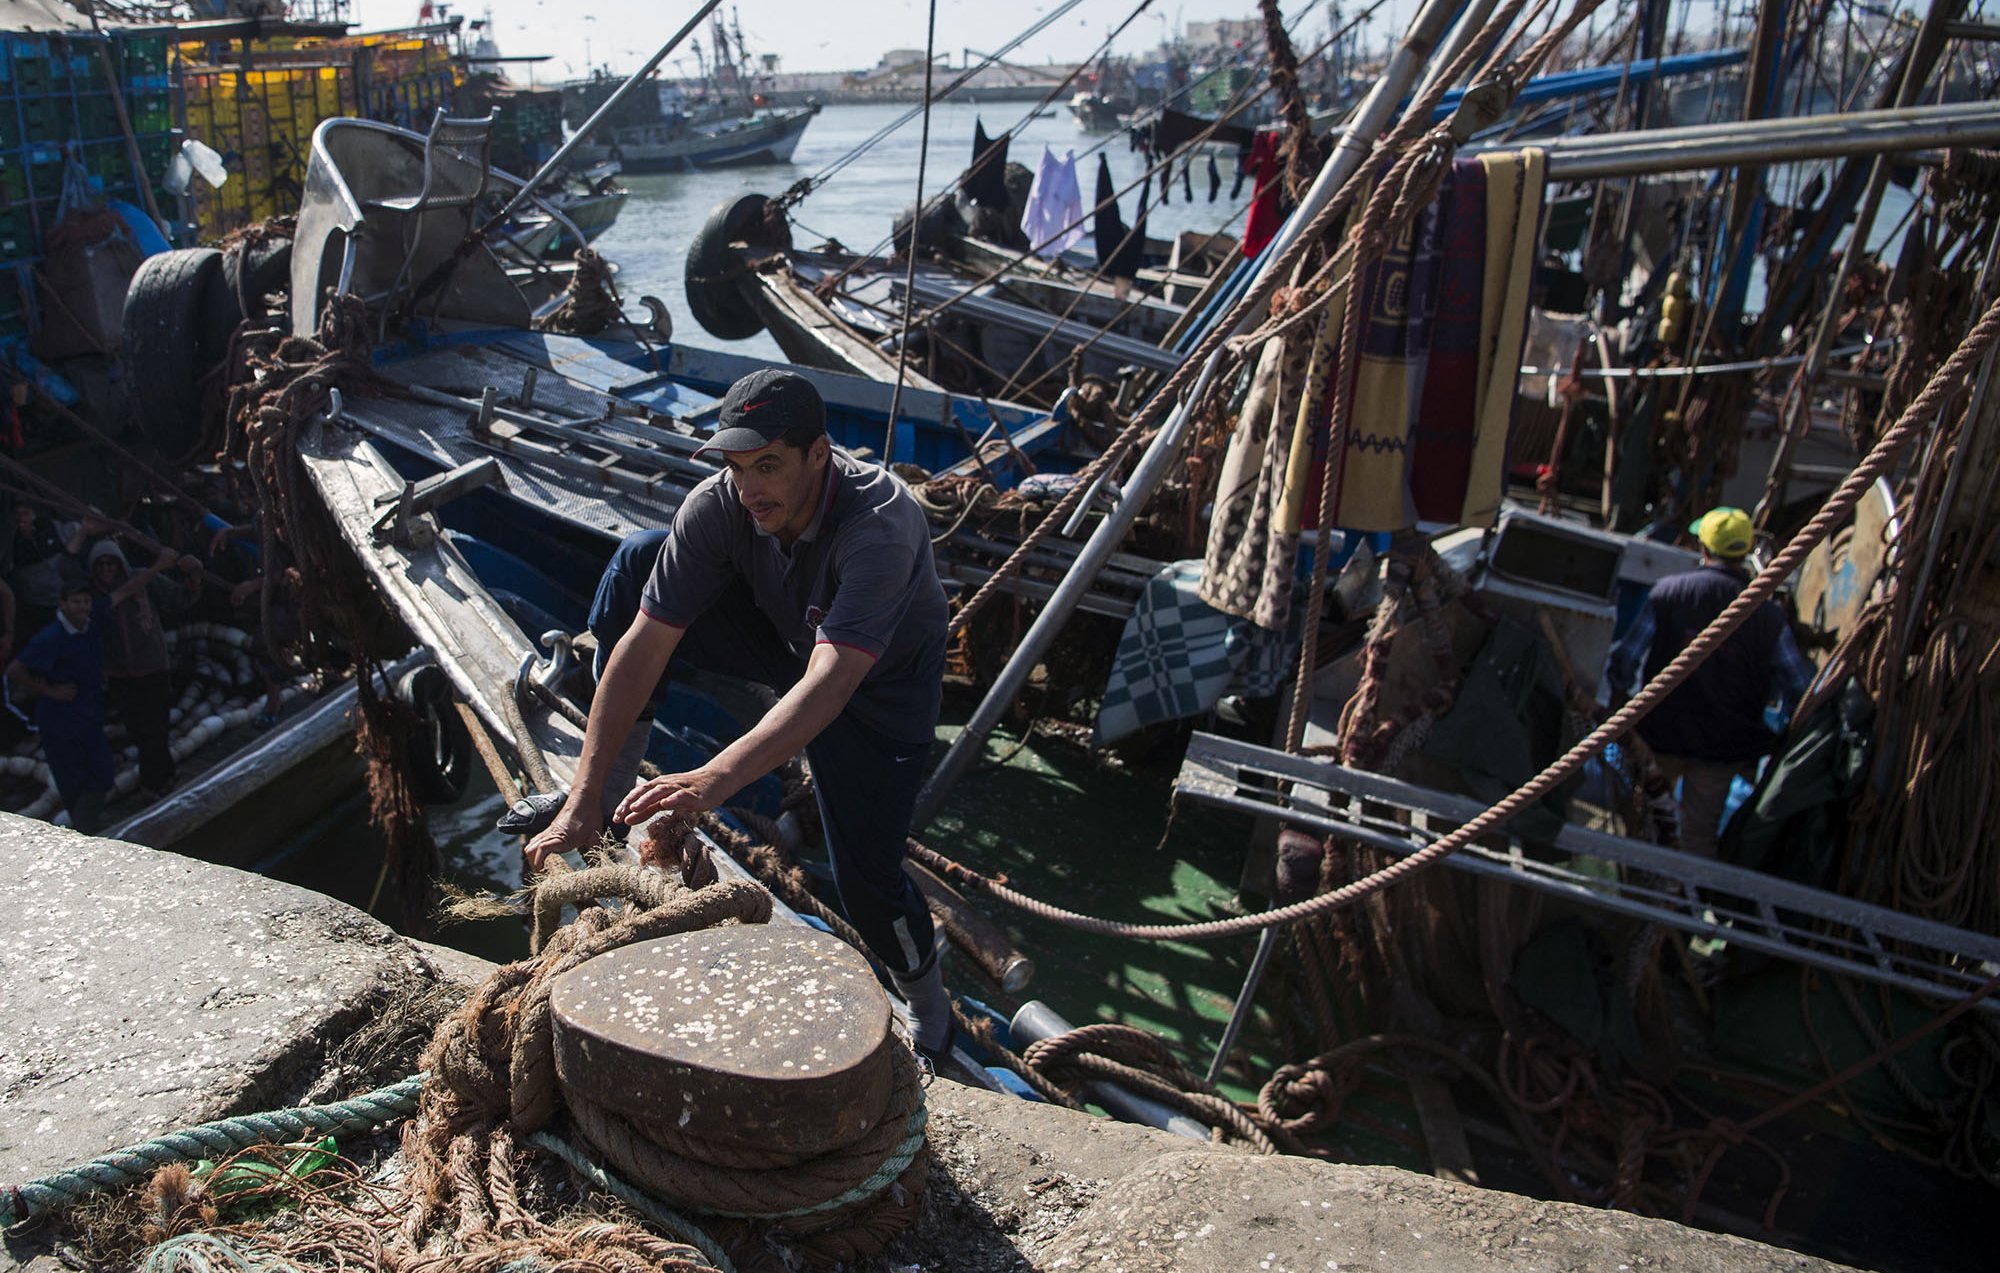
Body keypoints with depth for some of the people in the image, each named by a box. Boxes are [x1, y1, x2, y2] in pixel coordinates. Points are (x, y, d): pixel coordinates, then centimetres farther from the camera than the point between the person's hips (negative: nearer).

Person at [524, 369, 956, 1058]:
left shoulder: (881, 526, -40)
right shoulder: (718, 506, -26)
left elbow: (828, 685, -50)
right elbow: (644, 645, -27)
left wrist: (712, 781, -63)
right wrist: (583, 799, -33)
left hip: (884, 674, -4)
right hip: (782, 634, 4)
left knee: (865, 874, -15)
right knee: (636, 563, -16)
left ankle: (926, 1003, 20)